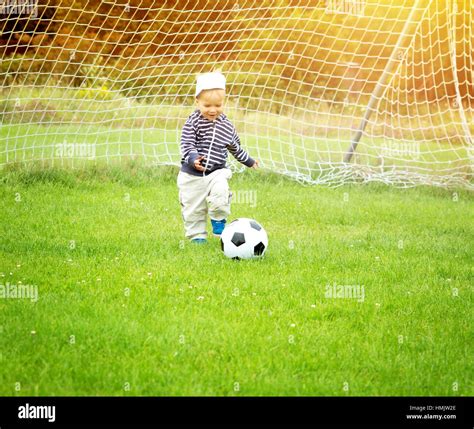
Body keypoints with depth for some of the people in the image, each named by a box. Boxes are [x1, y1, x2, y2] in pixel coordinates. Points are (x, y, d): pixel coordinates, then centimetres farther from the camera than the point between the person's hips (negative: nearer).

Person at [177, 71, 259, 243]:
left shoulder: (227, 126, 5)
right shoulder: (193, 122, -8)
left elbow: (234, 147, 21)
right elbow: (186, 144, -15)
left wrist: (248, 160, 32)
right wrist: (193, 158, -35)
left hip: (217, 172, 1)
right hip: (192, 175, -1)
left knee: (220, 192, -26)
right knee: (192, 207, 4)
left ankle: (219, 222, -1)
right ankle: (196, 236, 22)